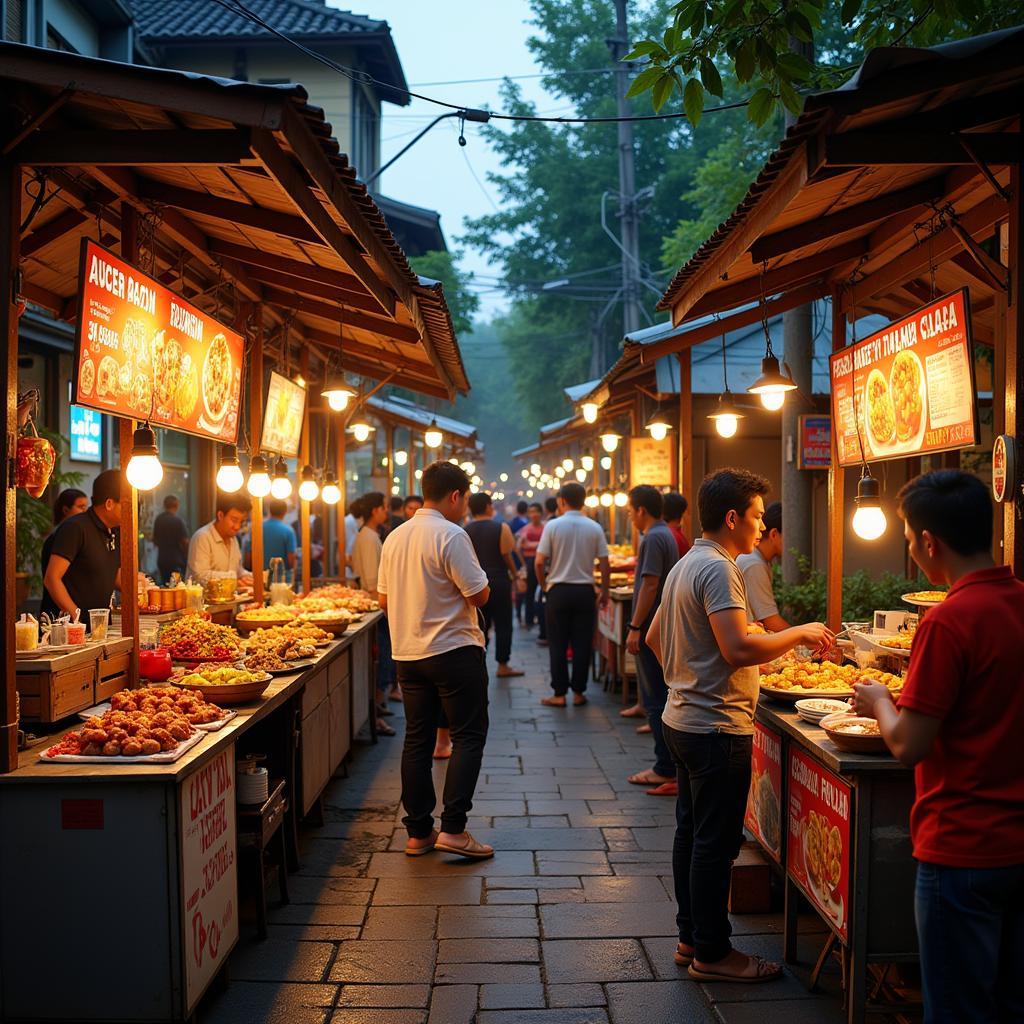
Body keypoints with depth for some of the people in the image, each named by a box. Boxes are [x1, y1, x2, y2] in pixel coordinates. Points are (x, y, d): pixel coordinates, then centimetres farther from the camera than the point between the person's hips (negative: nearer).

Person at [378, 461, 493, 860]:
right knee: (468, 737, 2)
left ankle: (418, 831, 15)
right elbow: (480, 595, -16)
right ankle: (453, 828, -4)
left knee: (417, 740, 11)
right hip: (453, 651, -7)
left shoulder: (395, 538, 8)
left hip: (407, 654, 7)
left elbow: (384, 599, 13)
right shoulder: (451, 536, -15)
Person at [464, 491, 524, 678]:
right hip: (498, 580, -4)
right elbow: (506, 556, -10)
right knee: (502, 624, 6)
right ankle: (503, 666, 8)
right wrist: (515, 576, 4)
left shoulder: (465, 530, 0)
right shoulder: (501, 528, -10)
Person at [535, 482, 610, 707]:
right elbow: (604, 565, 0)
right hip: (585, 591, 2)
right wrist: (604, 592, 11)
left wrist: (544, 585, 8)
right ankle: (578, 692, 10)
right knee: (582, 645, 7)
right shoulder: (594, 528, 0)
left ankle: (559, 694, 7)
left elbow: (539, 563, -8)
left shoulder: (553, 526, -6)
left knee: (558, 645, 5)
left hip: (558, 591, -1)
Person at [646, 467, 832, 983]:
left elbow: (655, 638, 21)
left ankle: (690, 938, 27)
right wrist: (799, 633, -17)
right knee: (716, 843, 0)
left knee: (691, 834, 16)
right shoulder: (719, 569, -19)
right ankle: (712, 953, 9)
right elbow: (739, 649, -28)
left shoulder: (685, 564, 12)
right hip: (717, 727, -10)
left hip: (683, 718, 10)